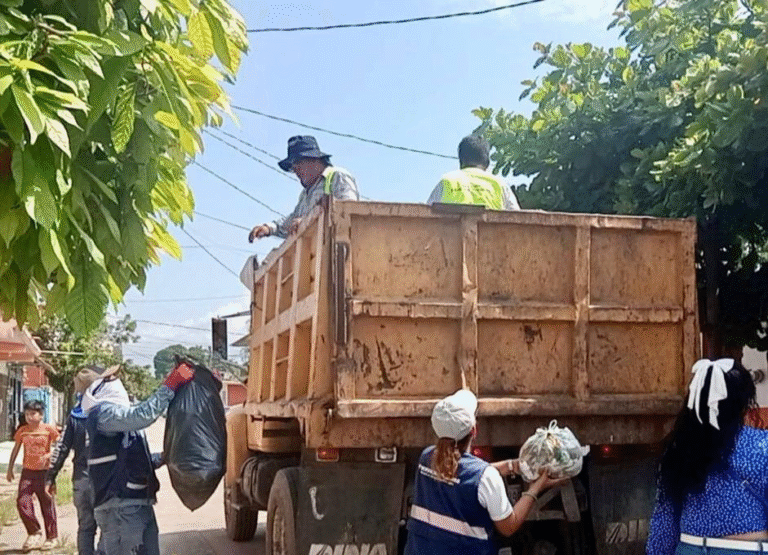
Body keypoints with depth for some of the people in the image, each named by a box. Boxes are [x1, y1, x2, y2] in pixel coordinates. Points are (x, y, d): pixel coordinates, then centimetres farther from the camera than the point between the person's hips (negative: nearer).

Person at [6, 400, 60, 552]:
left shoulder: (49, 429, -4)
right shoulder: (22, 431, 6)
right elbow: (15, 450, 15)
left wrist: (48, 456, -20)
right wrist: (10, 469, 13)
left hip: (44, 471, -3)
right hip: (27, 471, 3)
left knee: (47, 504, 3)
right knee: (22, 502, -8)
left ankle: (51, 537, 15)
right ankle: (34, 533, 10)